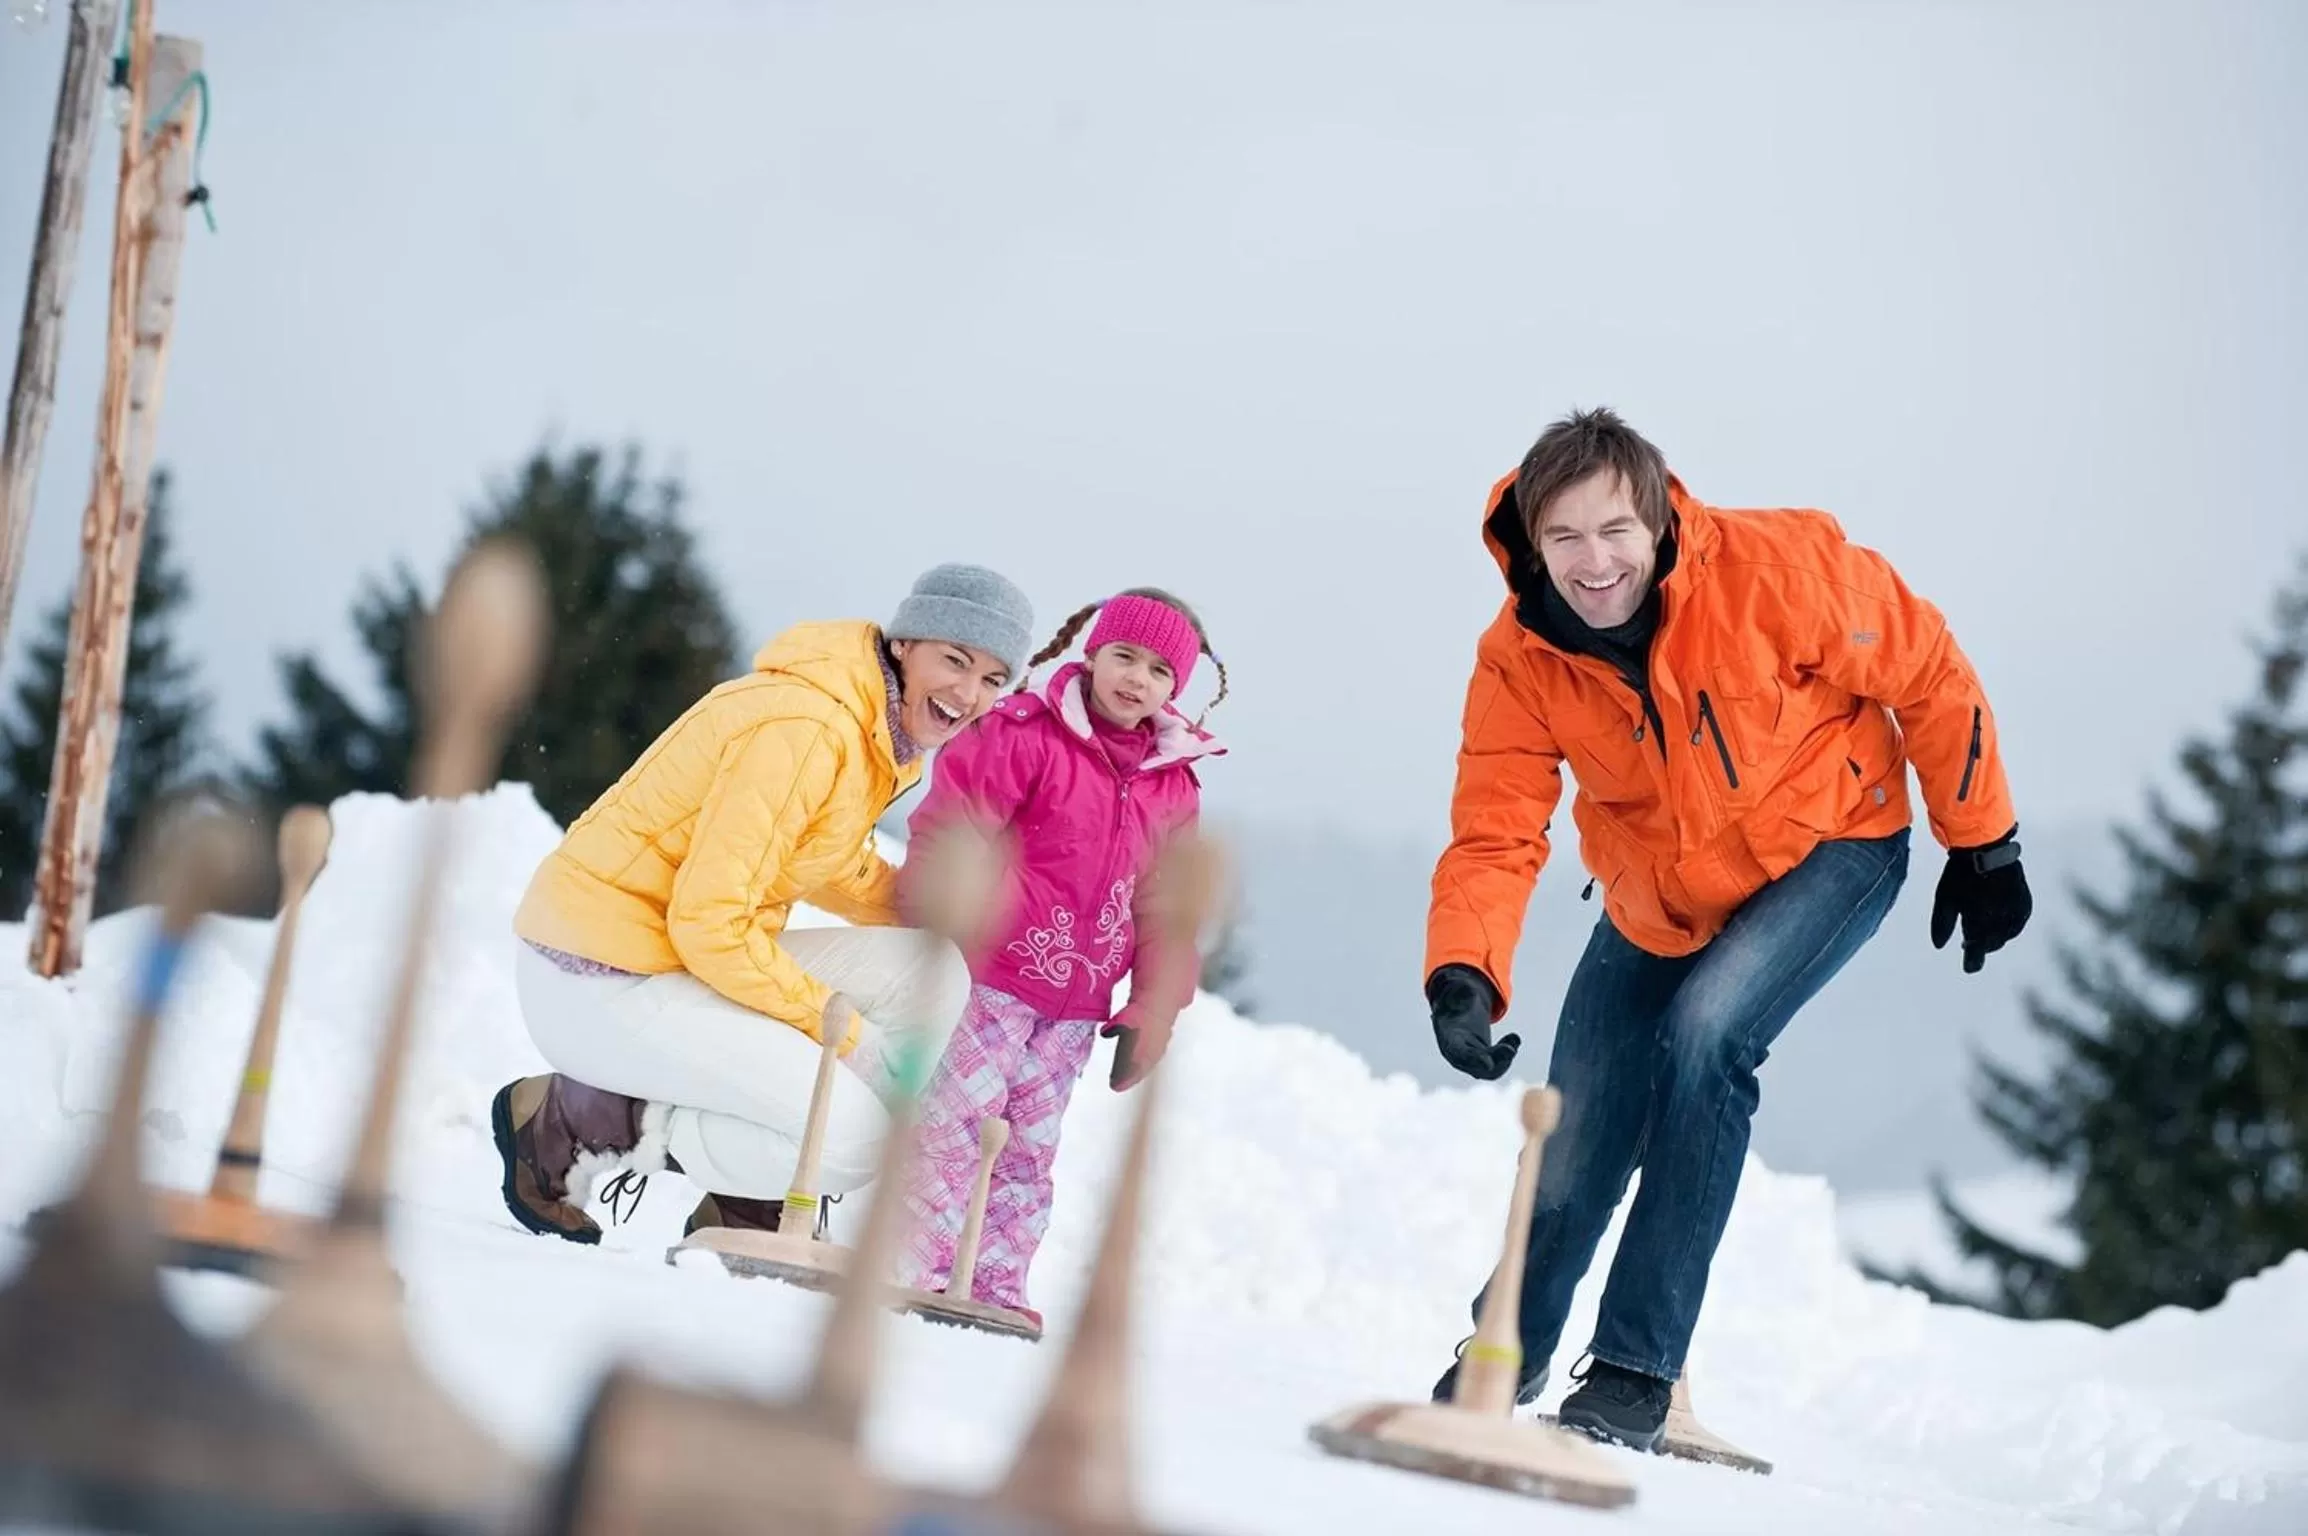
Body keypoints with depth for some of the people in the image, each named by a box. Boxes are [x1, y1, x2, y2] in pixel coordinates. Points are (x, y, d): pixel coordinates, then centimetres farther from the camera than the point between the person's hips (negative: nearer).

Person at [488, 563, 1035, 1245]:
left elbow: (839, 873, 19)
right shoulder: (805, 728, -23)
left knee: (935, 971, -1)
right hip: (599, 982, -10)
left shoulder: (886, 726, 7)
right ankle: (569, 1123, -4)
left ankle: (749, 1213, 7)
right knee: (854, 1135, -18)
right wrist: (836, 1024, -16)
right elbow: (709, 922, -23)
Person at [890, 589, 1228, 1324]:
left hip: (1078, 1004, 5)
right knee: (958, 1120, -7)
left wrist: (1152, 1010, 7)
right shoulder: (1026, 737, -10)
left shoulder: (1174, 787, 7)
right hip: (992, 976, -5)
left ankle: (996, 1286, 19)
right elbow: (947, 837, -11)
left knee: (1030, 1145, 11)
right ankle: (920, 1272, 0)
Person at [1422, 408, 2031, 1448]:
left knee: (1704, 1034, -29)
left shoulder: (1773, 570, -30)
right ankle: (1504, 1360, 35)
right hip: (1656, 901, 4)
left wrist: (1982, 845, -8)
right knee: (1574, 1157, 6)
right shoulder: (1519, 662, -21)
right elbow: (1495, 837, -25)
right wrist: (1462, 975, -44)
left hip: (1827, 847, -3)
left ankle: (1636, 1372, -20)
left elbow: (1925, 673, -16)